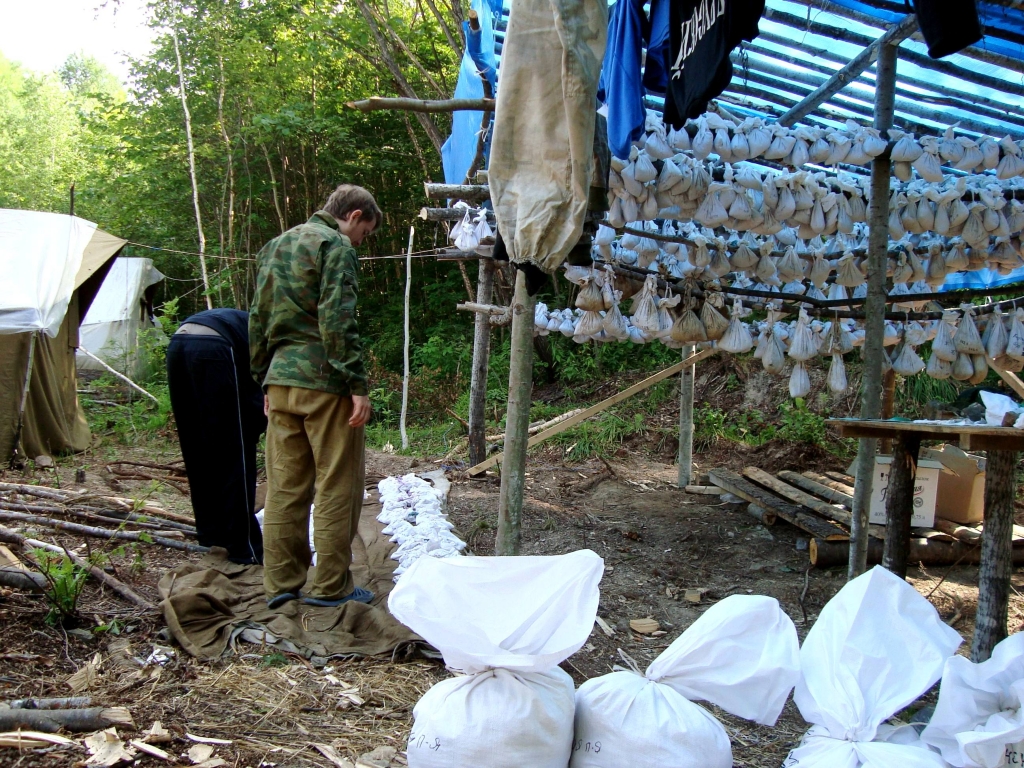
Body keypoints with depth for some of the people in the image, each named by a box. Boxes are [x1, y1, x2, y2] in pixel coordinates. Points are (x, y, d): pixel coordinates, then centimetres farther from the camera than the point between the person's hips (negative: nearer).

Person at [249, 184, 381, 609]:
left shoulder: (275, 246, 20)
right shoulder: (335, 245, -6)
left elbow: (258, 319, 20)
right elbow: (337, 320, -16)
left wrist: (264, 380, 23)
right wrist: (358, 384, -15)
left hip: (280, 380, 8)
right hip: (323, 381, -8)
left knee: (285, 486, 11)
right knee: (337, 486, 1)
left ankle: (281, 583, 17)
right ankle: (330, 586, 7)